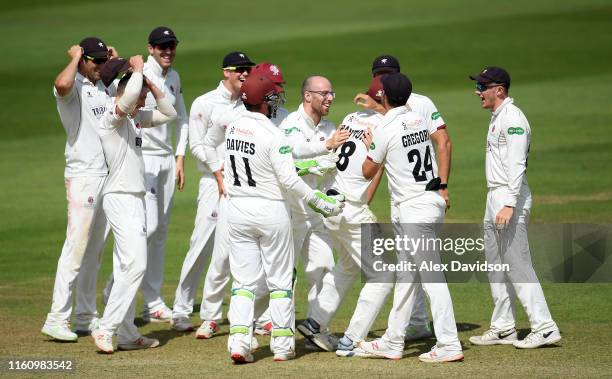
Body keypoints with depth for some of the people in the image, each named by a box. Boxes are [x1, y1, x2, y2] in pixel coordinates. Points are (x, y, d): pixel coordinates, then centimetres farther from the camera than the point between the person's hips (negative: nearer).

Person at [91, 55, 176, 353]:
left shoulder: (136, 117, 14)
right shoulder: (112, 116, -14)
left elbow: (169, 114, 22)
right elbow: (128, 97, -34)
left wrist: (152, 85, 9)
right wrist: (137, 69, -17)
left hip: (135, 199, 10)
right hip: (120, 197, -10)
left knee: (127, 267, 10)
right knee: (135, 264, -15)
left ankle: (127, 334, 12)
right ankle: (106, 328, -14)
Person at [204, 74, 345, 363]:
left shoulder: (230, 123, 0)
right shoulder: (272, 134, -17)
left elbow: (207, 143, 22)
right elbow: (289, 179, -20)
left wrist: (218, 175, 34)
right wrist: (320, 202, -13)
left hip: (237, 209, 5)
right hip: (271, 210, -5)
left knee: (245, 281, 7)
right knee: (280, 281, 8)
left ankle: (238, 340, -8)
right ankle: (282, 344, 10)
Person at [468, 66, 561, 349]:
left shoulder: (512, 118, -15)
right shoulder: (497, 118, 17)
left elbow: (516, 165, -23)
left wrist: (509, 205, -30)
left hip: (510, 198, -11)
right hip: (495, 198, 11)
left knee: (518, 267, -11)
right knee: (496, 266, 14)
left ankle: (544, 328, -11)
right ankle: (503, 329, 20)